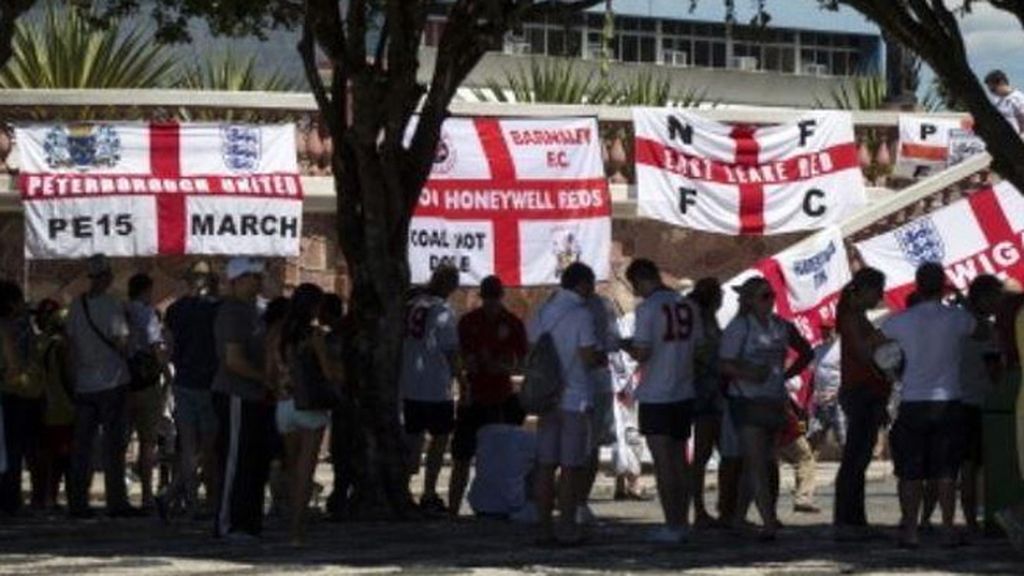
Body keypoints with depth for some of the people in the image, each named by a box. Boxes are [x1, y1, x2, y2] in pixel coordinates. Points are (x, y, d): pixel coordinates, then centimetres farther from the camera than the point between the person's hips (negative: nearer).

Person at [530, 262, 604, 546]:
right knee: (572, 467, -1)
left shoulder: (541, 313, 8)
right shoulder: (581, 315, -12)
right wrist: (602, 360, 5)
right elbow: (588, 358, -15)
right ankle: (567, 528, -1)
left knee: (545, 466, 6)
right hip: (576, 399, -6)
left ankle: (544, 527, 7)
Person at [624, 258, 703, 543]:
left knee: (663, 462, -2)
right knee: (679, 460, 13)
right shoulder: (689, 306, 6)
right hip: (684, 392, 6)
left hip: (655, 395, -6)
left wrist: (626, 347, 3)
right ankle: (682, 522, 15)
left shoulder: (648, 308, -13)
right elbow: (698, 349, 9)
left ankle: (672, 525, -3)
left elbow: (642, 352, -17)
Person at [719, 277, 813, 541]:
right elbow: (725, 365, -10)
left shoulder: (781, 327, 10)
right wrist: (748, 374, -26)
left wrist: (785, 374, 9)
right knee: (757, 462, -12)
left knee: (759, 463, 11)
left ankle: (738, 518, 21)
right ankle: (769, 522, -19)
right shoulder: (739, 327, -6)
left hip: (774, 402, 6)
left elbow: (806, 353, 22)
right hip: (747, 402, -6)